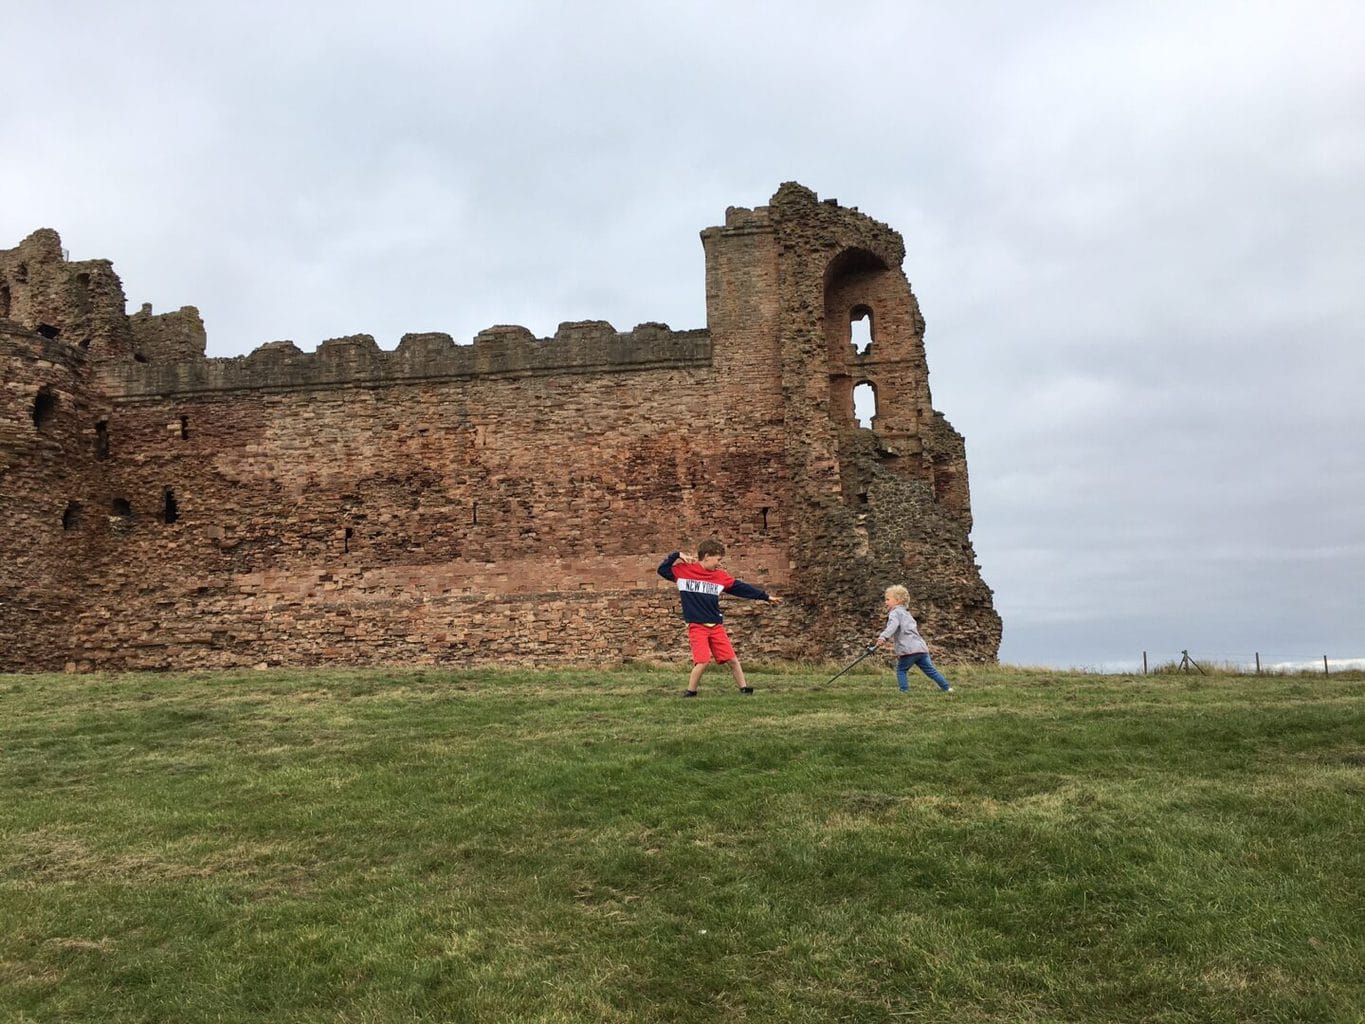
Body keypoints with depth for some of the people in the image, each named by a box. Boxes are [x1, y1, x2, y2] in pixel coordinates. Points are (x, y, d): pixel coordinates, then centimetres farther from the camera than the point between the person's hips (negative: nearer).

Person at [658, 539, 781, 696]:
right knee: (702, 661, -15)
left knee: (732, 659, 4)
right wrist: (677, 555, -11)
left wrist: (766, 596, 9)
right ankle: (689, 693, 1)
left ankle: (744, 689, 16)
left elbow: (742, 588, 9)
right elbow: (662, 570, -1)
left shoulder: (721, 576, 6)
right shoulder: (684, 570, -3)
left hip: (717, 626, 4)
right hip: (697, 626, -4)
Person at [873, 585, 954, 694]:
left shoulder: (895, 612, -2)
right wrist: (889, 639, 32)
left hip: (909, 649, -8)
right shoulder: (906, 613, 28)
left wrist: (883, 637, -36)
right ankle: (947, 688, 13)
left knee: (901, 670, 6)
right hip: (921, 647, 8)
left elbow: (893, 626, -24)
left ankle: (905, 691, -1)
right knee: (930, 670, 13)